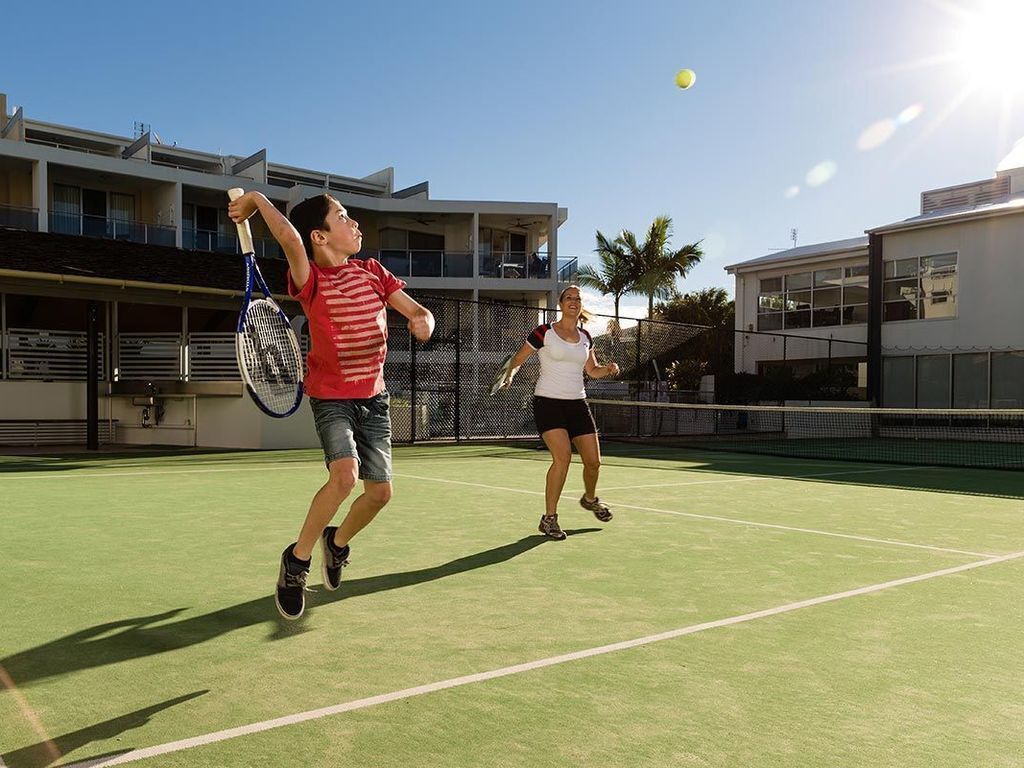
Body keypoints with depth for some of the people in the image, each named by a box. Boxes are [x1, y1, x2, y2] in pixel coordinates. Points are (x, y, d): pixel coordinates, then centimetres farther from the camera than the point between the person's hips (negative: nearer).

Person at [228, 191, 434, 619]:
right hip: (331, 396, -5)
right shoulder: (311, 280, -14)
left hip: (373, 398, 5)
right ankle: (297, 559, -5)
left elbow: (417, 311, 4)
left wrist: (423, 322, -19)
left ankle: (337, 541, 35)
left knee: (380, 492, 4)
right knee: (345, 475, -28)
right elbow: (290, 237, -35)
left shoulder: (374, 273, 3)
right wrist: (256, 199, -21)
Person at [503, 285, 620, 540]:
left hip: (577, 404, 5)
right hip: (548, 402, -5)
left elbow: (592, 371, 20)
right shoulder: (544, 333, -5)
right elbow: (517, 359, 0)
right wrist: (509, 374, -20)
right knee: (562, 457, -21)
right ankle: (549, 518, -7)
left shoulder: (585, 338, 10)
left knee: (593, 461, 4)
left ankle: (590, 499, 38)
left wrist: (608, 369, 0)